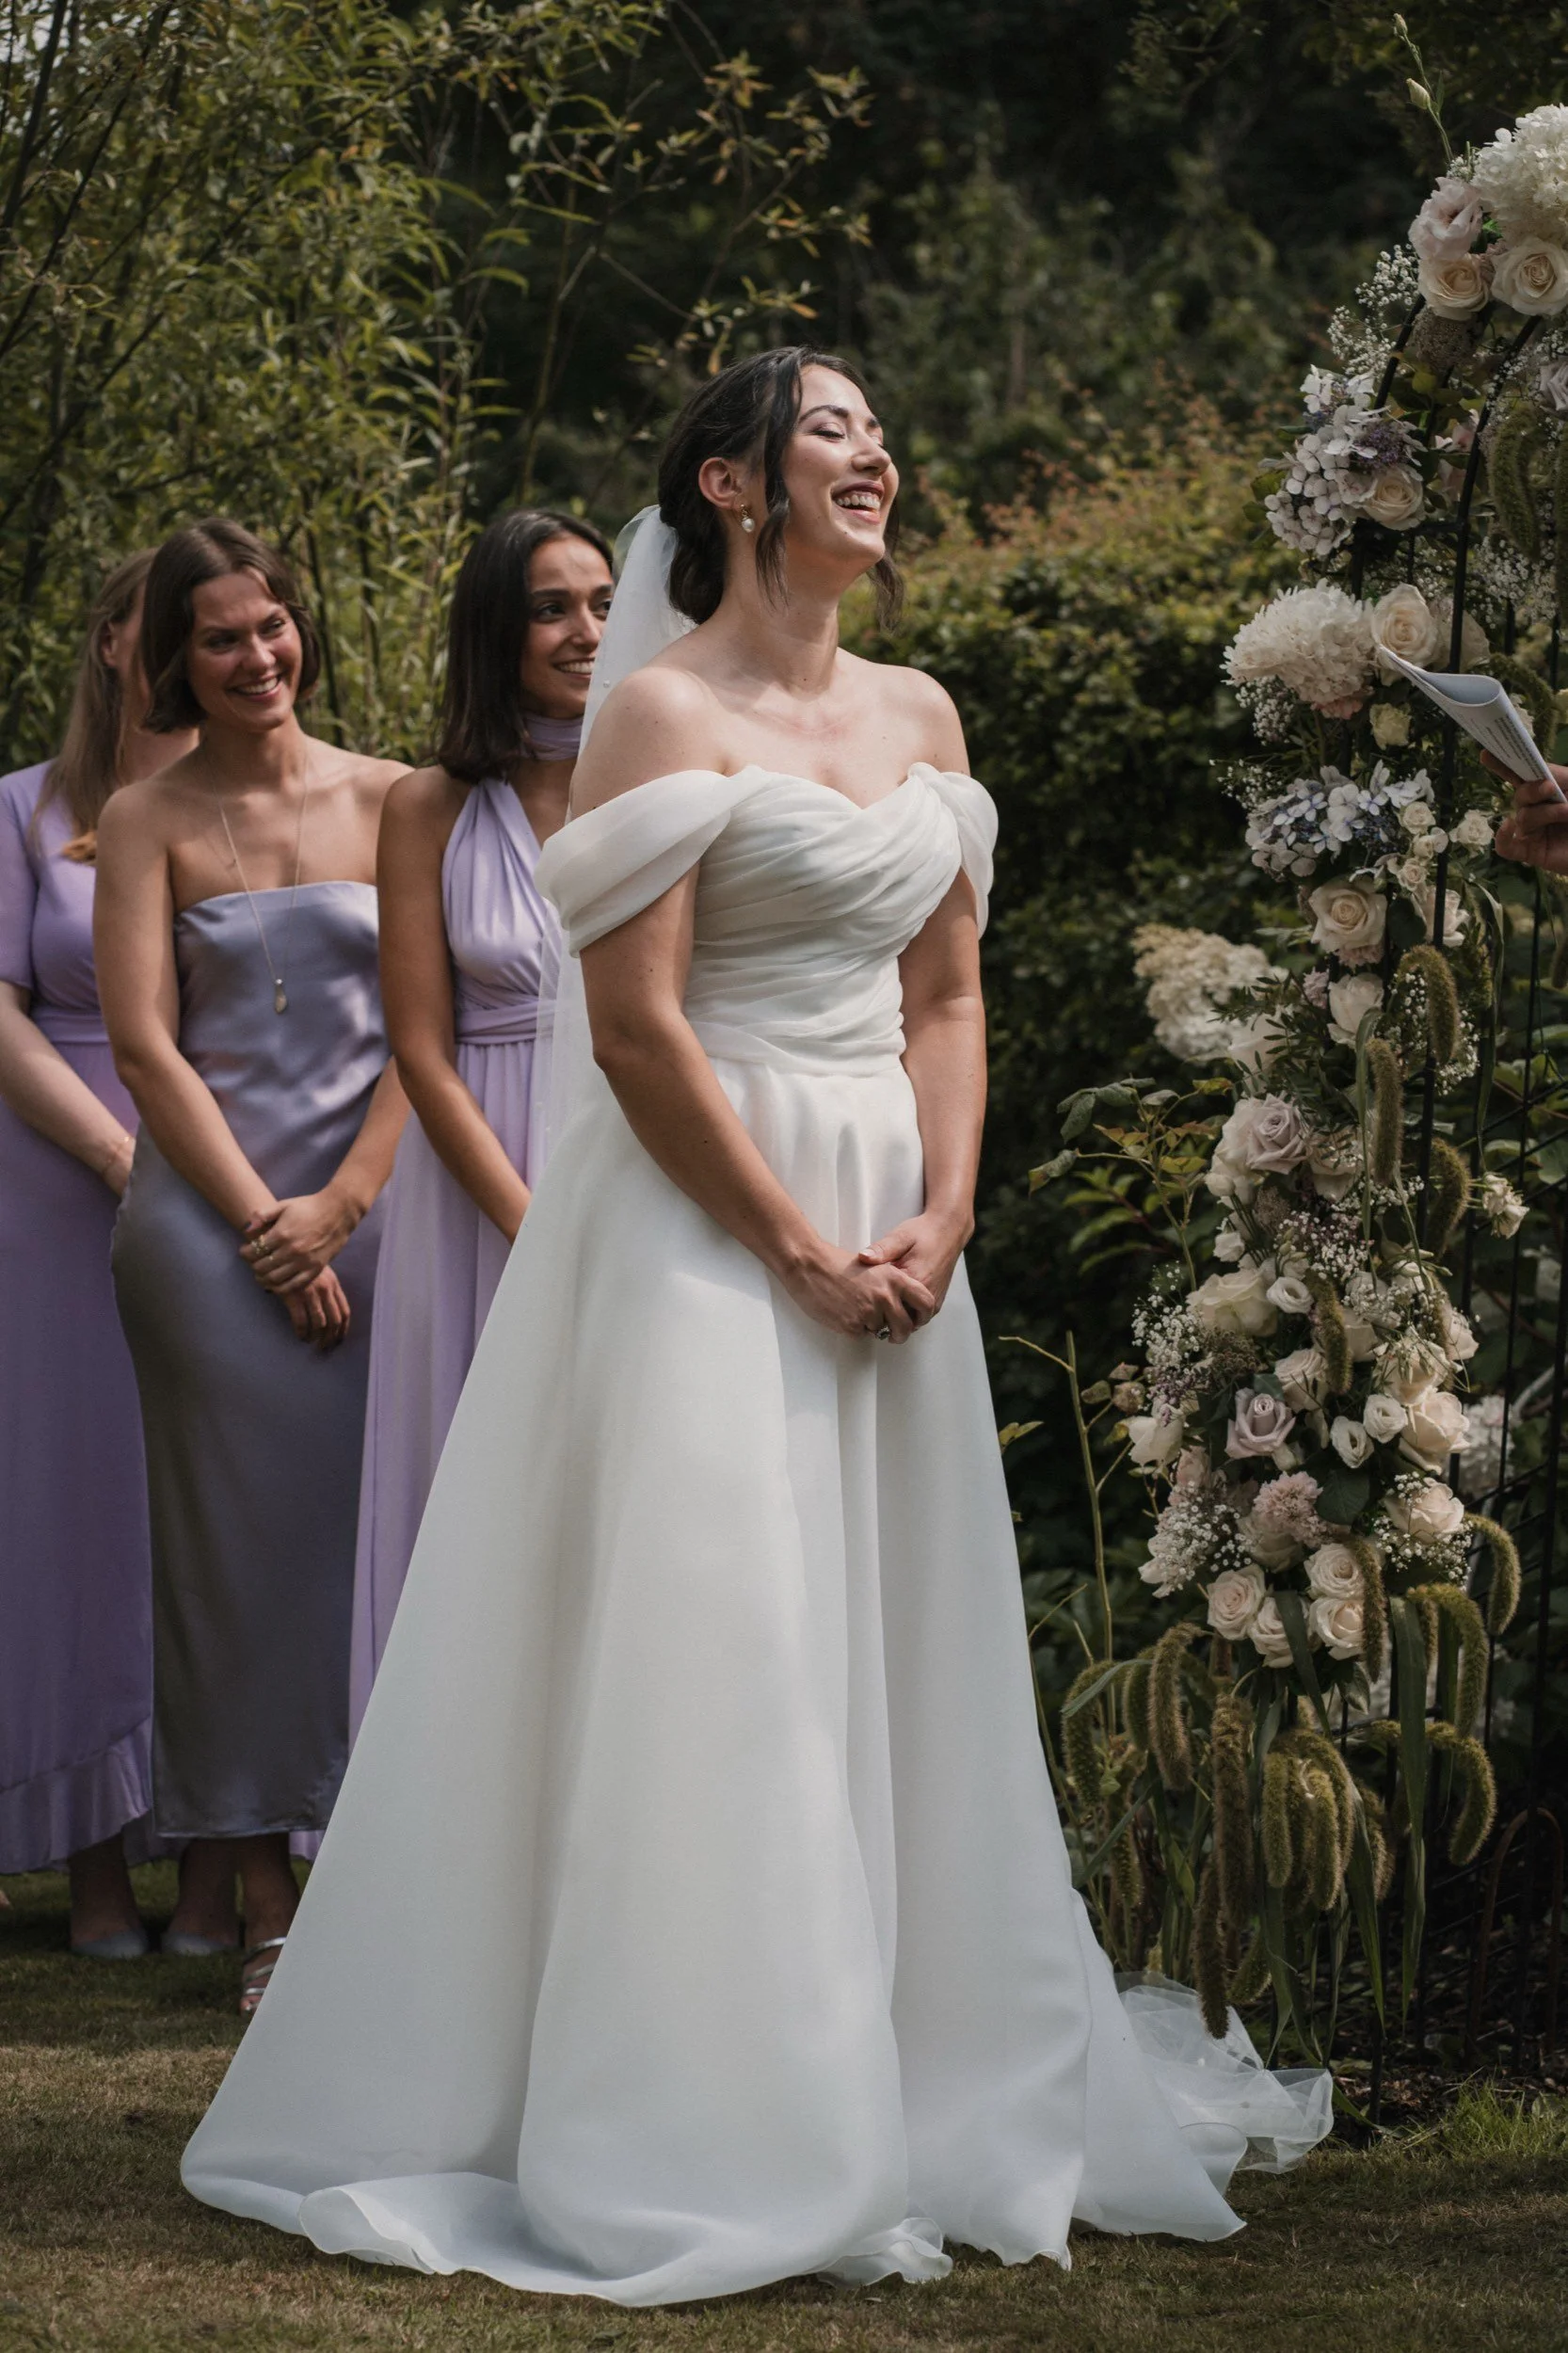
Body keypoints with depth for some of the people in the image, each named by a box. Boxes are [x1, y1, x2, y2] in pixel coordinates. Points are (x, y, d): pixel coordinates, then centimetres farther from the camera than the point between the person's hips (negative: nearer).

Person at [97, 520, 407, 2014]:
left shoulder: (387, 802, 8)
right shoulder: (148, 821, 4)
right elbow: (145, 1042, -1)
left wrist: (342, 1203, -5)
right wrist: (260, 1222, -7)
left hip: (366, 1206, 2)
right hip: (207, 1214, -1)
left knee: (367, 1531, -2)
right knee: (242, 1535, -1)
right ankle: (257, 1895, 1)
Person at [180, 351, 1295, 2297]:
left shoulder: (921, 716, 13)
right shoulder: (667, 715, -8)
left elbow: (948, 992, 13)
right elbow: (635, 1028, -13)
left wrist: (941, 1218, -2)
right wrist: (801, 1253, -13)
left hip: (891, 1216, 7)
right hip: (703, 1222, -7)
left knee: (893, 1669, 9)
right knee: (710, 1669, -6)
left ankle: (919, 2108, 17)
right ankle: (697, 2152, 0)